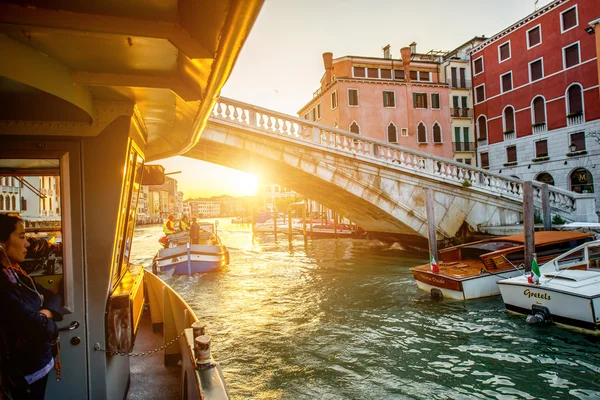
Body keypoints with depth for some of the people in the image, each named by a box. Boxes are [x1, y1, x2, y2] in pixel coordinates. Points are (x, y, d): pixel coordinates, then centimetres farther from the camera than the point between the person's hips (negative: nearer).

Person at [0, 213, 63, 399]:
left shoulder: (15, 273, 3)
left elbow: (53, 297, 7)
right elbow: (44, 329, -31)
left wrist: (45, 313, -13)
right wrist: (47, 321, -9)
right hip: (22, 372, -8)